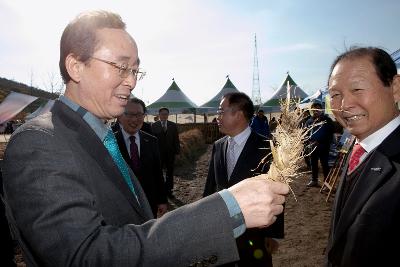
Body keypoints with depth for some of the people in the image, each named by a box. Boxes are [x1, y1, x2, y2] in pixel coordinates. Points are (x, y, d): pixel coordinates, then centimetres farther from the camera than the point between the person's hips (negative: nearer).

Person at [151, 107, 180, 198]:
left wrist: (177, 150, -1)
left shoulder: (173, 125, 4)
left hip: (170, 153, 2)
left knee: (170, 172, 10)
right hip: (158, 152, -2)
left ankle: (168, 190, 21)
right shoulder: (154, 125, -1)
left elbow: (176, 139, 4)